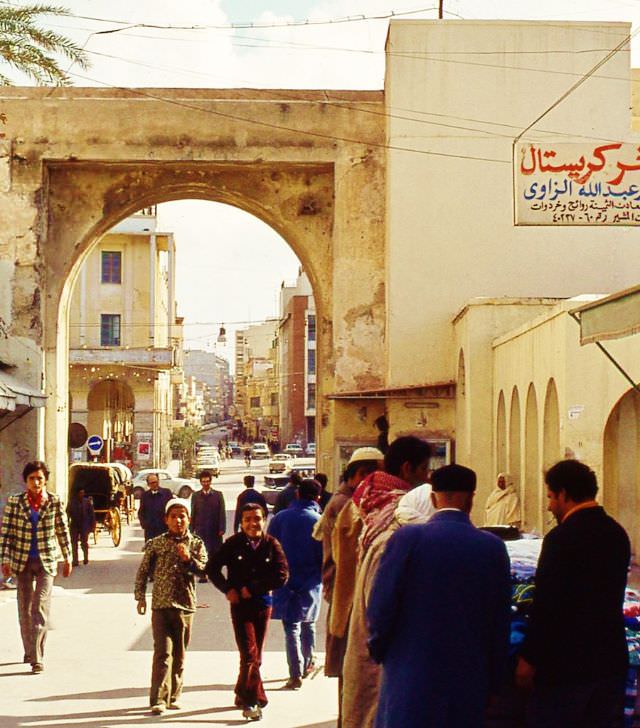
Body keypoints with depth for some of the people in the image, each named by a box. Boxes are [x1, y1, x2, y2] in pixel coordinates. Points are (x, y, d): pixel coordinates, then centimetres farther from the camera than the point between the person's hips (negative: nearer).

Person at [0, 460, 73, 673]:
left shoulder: (54, 502, -4)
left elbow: (63, 531, 5)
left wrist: (68, 559, 9)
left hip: (46, 560, -1)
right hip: (23, 561, 2)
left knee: (41, 608, -11)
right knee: (25, 609, 10)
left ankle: (38, 658, -12)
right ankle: (29, 652, 27)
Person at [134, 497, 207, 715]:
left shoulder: (196, 544, 4)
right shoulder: (156, 544, 3)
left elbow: (204, 569, -6)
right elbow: (143, 571, 7)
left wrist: (188, 559, -22)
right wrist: (140, 597, 1)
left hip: (185, 606, 2)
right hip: (161, 605, -2)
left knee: (179, 655, 9)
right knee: (163, 652, -10)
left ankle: (173, 697, 20)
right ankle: (158, 699, -12)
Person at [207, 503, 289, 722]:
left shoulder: (272, 545, -2)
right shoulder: (233, 544, -3)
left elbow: (282, 575, -8)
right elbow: (212, 568, 5)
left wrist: (252, 588, -11)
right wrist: (228, 589, -8)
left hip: (263, 604, 2)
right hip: (240, 605, -2)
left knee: (255, 656, 12)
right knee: (249, 654, -9)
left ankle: (243, 695, 29)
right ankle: (255, 700, -4)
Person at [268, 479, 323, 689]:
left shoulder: (280, 518, -5)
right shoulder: (320, 522, -9)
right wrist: (322, 577, 10)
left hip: (285, 583, 0)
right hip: (311, 583, 0)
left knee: (291, 628, 2)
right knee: (308, 624, 21)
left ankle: (296, 674, -5)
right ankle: (308, 663, 33)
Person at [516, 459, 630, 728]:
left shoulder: (561, 538, -18)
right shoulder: (617, 534, 6)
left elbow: (546, 606, -18)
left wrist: (528, 658, -11)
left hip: (566, 662, -7)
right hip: (611, 658, 7)